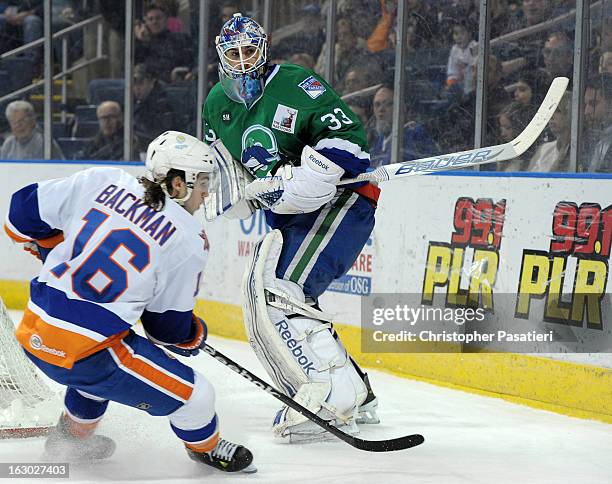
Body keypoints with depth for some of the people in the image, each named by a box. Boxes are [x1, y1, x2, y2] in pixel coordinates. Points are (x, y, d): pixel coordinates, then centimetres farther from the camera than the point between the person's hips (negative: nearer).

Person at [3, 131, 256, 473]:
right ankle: (205, 446, 34)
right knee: (194, 395, 6)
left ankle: (73, 436, 55)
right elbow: (168, 324, 1)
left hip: (33, 332, 7)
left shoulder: (102, 182, 1)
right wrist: (195, 337, 24)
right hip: (84, 354, -7)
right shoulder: (189, 241, -8)